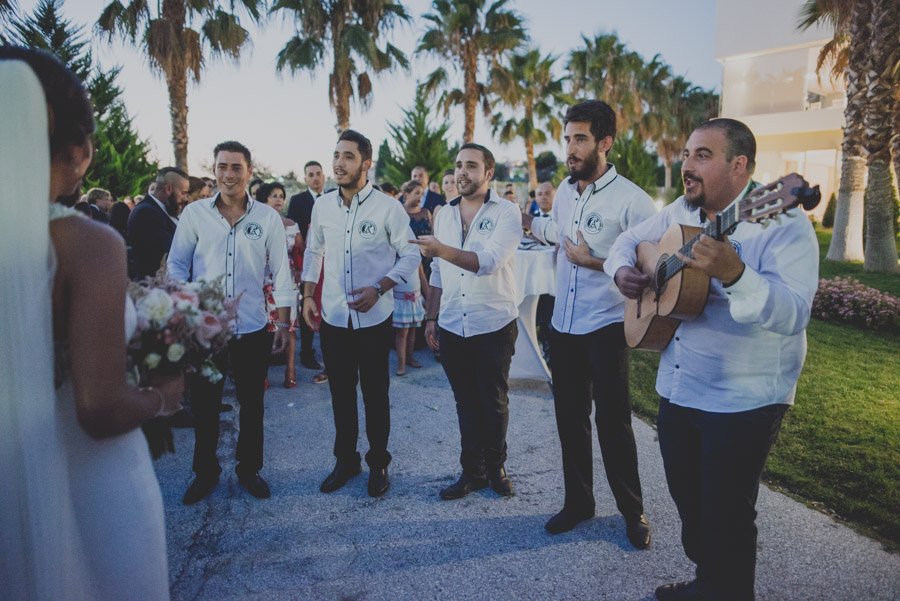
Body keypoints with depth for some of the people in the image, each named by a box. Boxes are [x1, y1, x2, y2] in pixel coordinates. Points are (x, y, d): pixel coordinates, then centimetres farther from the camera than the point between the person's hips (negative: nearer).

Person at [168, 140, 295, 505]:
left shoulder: (267, 217, 1)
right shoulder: (194, 213, 2)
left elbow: (281, 273, 3)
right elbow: (176, 264, 7)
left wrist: (284, 324, 0)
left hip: (253, 328, 0)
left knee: (252, 404, 12)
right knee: (203, 404, 11)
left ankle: (249, 469, 32)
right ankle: (205, 472, 31)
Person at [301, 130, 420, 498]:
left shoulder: (387, 208, -9)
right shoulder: (322, 205, 4)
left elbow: (410, 255, -5)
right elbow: (313, 251, 16)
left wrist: (379, 288, -17)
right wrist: (307, 295, 9)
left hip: (373, 317, -3)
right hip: (333, 316, 4)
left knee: (375, 393, 8)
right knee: (340, 392, 14)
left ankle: (378, 463, 26)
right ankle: (345, 459, 31)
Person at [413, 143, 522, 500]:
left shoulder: (507, 213, -7)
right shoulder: (445, 214, 10)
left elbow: (488, 261, -24)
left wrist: (441, 249, -37)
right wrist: (431, 317, 11)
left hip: (493, 326, -4)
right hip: (451, 327, 4)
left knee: (493, 404, 9)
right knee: (466, 403, 13)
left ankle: (495, 467, 29)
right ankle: (473, 471, 26)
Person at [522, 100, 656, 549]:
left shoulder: (631, 200, -13)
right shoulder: (565, 190, 8)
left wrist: (596, 262, -20)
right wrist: (524, 219, 25)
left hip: (606, 327, -6)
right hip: (563, 325, 6)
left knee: (613, 420, 2)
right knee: (569, 416, 13)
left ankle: (633, 511, 22)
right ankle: (578, 501, 29)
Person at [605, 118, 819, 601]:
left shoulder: (782, 224, -18)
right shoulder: (679, 213, 4)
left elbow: (793, 314, -29)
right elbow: (629, 240, 19)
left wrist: (733, 275, -45)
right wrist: (621, 270, -3)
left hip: (743, 402, -7)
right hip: (677, 389, 7)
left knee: (725, 517, 6)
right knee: (688, 501, 22)